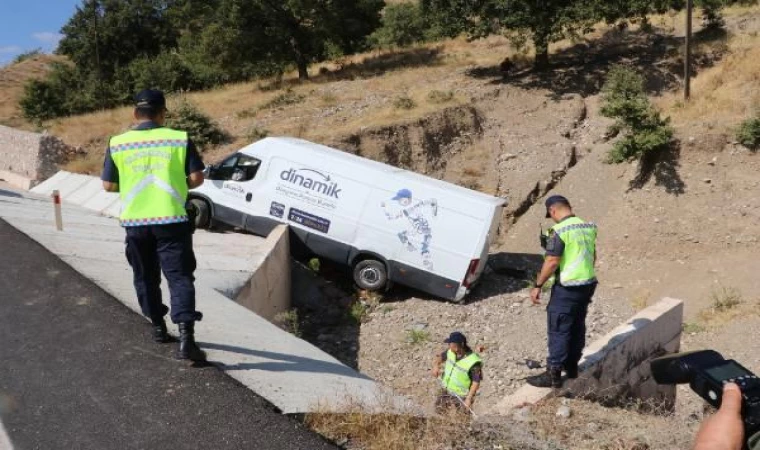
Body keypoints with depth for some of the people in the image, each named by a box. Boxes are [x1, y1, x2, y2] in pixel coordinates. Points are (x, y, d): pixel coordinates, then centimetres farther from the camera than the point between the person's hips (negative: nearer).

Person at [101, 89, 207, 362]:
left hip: (135, 222, 2)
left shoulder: (117, 143, 1)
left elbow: (108, 185, 3)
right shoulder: (179, 139, -3)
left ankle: (158, 327, 33)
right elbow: (196, 178, -5)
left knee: (145, 277, 19)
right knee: (179, 277, -1)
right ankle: (186, 337, -13)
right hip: (171, 220, -2)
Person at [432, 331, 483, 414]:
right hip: (445, 392, 7)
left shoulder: (473, 362, -27)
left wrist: (469, 399, -26)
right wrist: (436, 365, -8)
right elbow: (441, 357, 12)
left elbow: (476, 382, -21)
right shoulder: (451, 352, -9)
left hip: (460, 397, -7)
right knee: (438, 412, 21)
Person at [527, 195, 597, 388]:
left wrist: (538, 286, -13)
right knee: (578, 326, 18)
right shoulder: (589, 227, 7)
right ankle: (572, 367, 29)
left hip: (567, 287, -8)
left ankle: (553, 374, 5)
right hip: (588, 284, 8)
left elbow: (552, 262, -20)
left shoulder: (559, 231, -17)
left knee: (558, 330, -1)